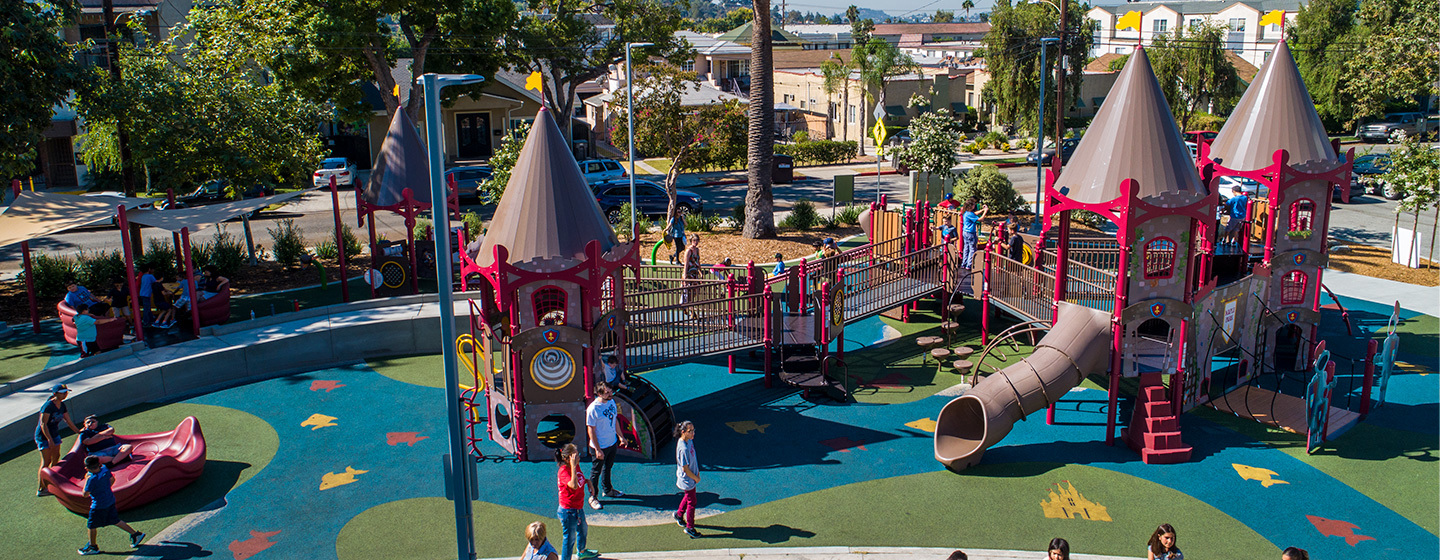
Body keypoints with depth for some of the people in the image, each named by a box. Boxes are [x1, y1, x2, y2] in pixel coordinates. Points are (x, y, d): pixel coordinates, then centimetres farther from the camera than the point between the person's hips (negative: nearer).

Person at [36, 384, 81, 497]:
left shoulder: (62, 406, 3)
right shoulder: (48, 406, -22)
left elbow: (69, 421, 14)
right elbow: (43, 424, -23)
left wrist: (79, 431, 19)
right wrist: (49, 440, -27)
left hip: (55, 435, 8)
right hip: (43, 436, -8)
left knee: (56, 458, 11)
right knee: (46, 462, -5)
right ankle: (41, 489, 2)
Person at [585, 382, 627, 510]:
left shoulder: (611, 401, -4)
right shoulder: (593, 409, -26)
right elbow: (591, 431, -21)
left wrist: (620, 436, 17)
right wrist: (597, 449, -19)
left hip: (612, 443, 7)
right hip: (600, 447, -7)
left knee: (608, 467, 26)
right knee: (596, 472, 10)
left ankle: (608, 490, 45)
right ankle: (593, 497, 26)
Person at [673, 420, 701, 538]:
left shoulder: (689, 440, -5)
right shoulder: (683, 448, -33)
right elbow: (685, 468, -26)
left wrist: (697, 471, 9)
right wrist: (696, 478, -14)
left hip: (692, 477, 9)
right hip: (687, 480, -9)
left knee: (688, 497, 27)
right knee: (691, 502, 6)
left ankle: (679, 514, 51)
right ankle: (690, 528, 22)